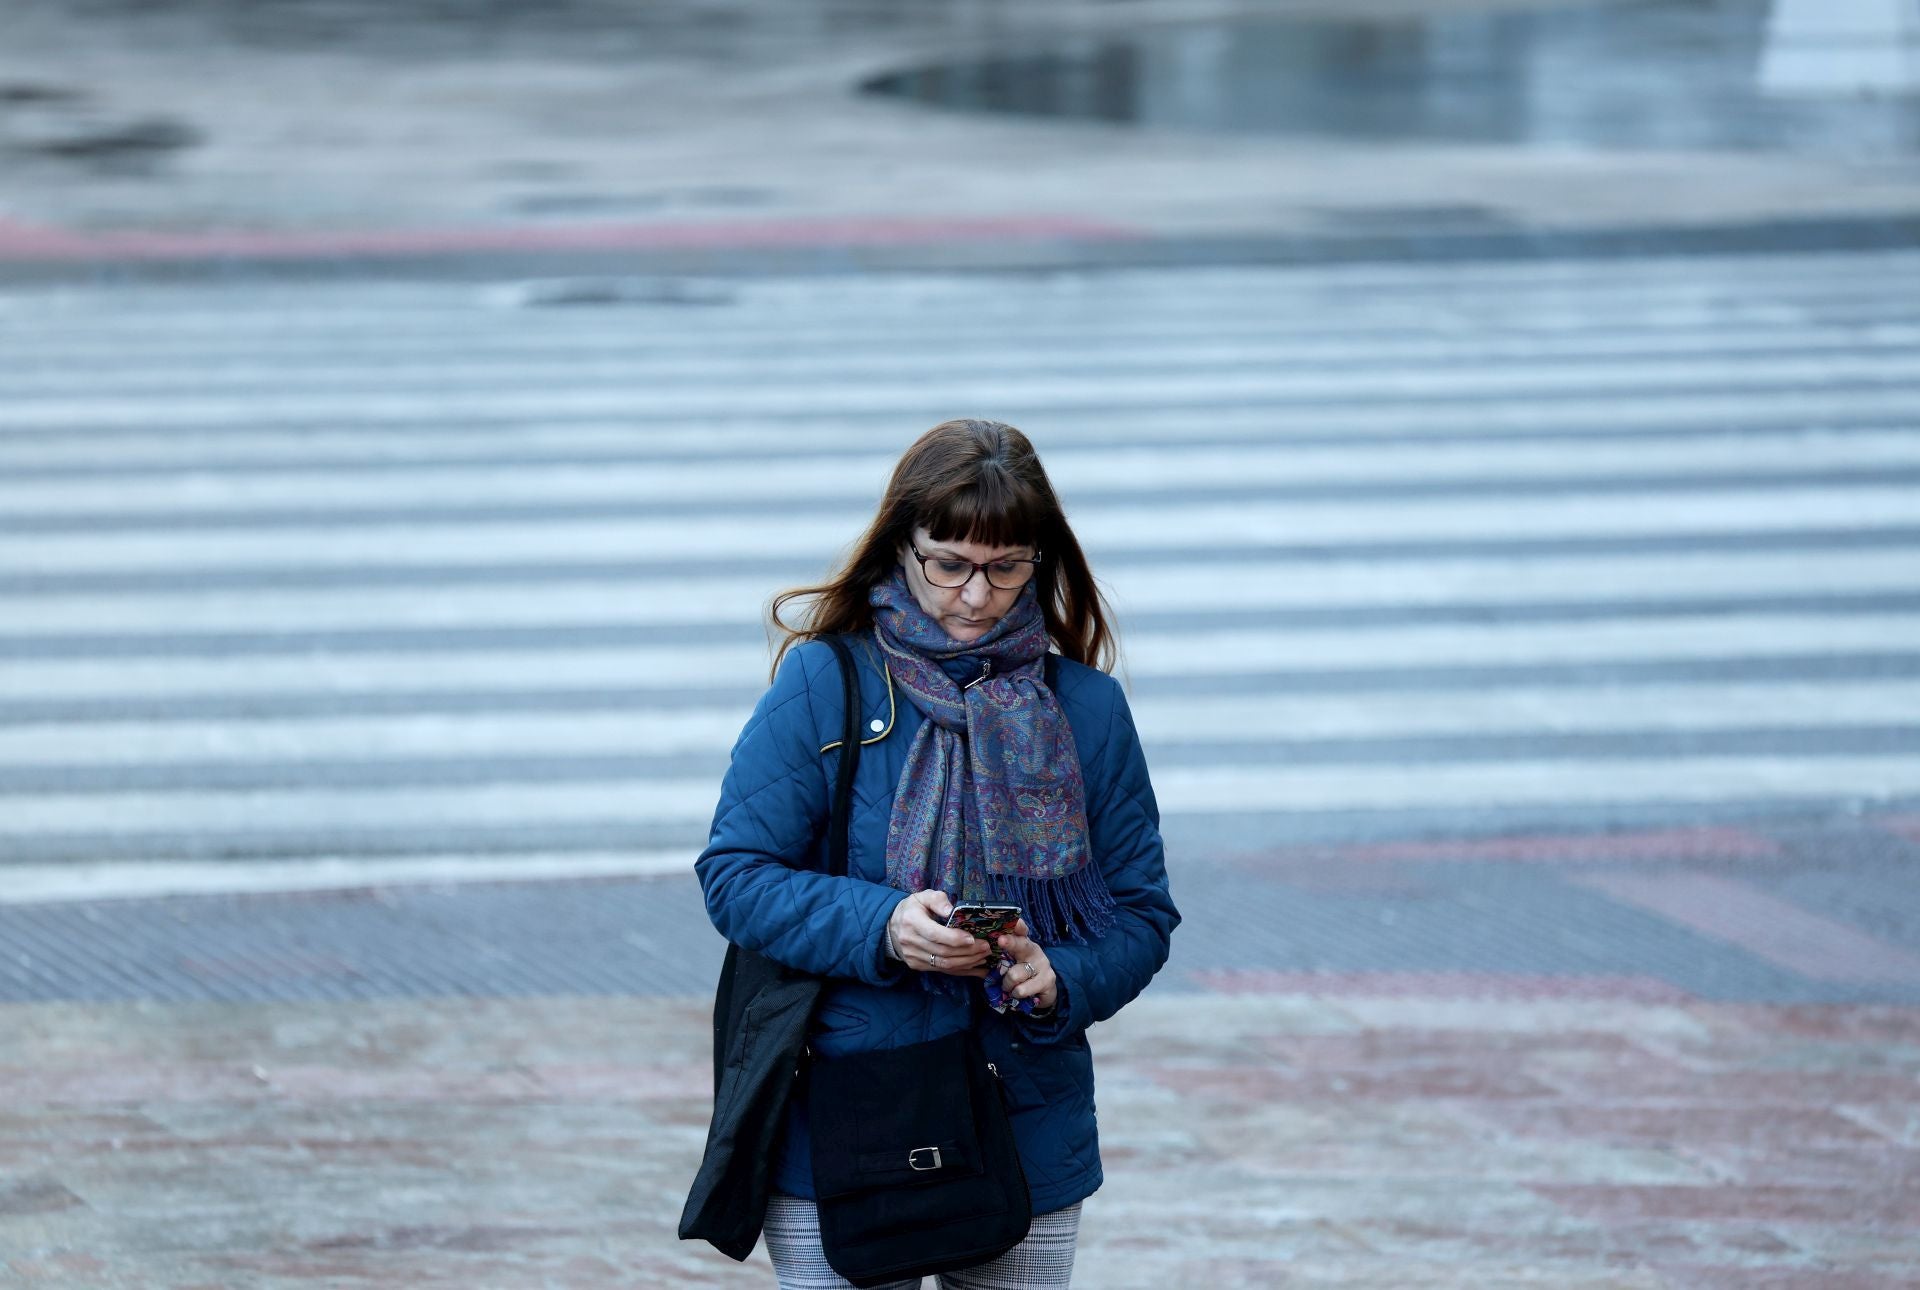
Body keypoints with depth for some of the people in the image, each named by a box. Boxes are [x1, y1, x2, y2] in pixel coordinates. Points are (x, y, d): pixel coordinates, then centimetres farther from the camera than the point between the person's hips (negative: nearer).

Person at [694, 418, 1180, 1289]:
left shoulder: (1086, 709, 4)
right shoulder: (823, 686, -4)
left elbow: (1139, 912, 5)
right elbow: (735, 875, -6)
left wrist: (1061, 982, -16)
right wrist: (878, 926, -22)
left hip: (1031, 1144, 3)